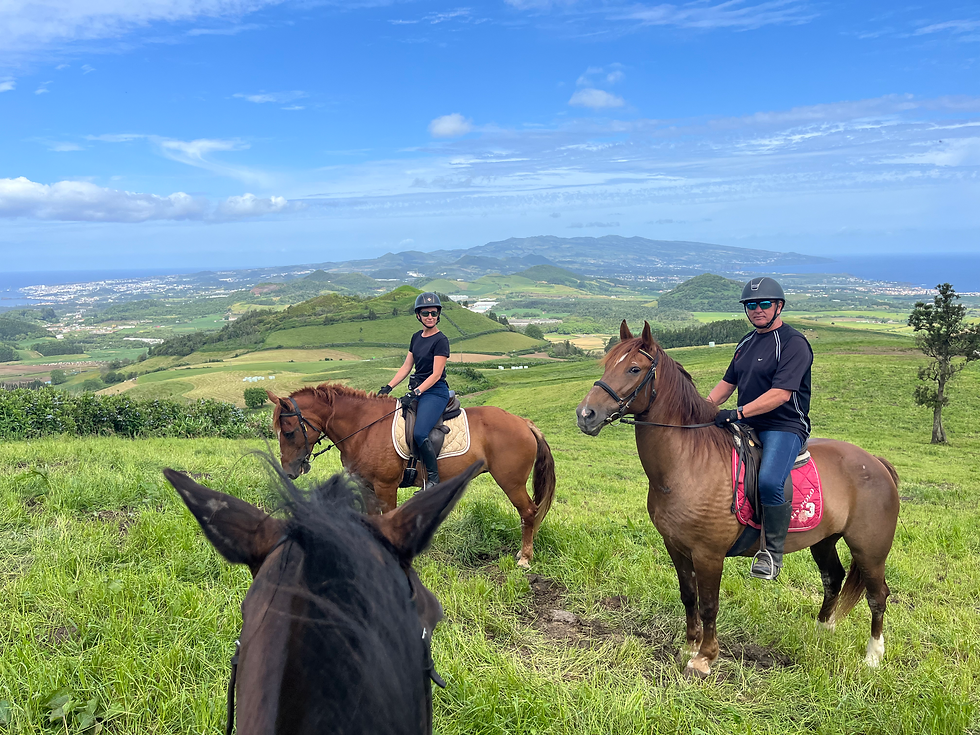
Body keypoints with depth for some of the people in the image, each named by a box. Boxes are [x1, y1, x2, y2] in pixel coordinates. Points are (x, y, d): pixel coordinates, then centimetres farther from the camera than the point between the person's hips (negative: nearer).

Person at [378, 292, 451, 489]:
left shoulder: (440, 340, -11)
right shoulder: (417, 337, 13)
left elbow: (436, 374, -16)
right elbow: (406, 367, 16)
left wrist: (414, 393, -23)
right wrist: (388, 388, 7)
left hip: (435, 392, -9)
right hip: (417, 390, 9)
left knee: (419, 433, -26)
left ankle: (434, 480, -16)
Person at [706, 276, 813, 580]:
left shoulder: (793, 343, -9)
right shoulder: (747, 342, 16)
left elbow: (781, 394, -20)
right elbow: (727, 383, 22)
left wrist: (738, 413, -25)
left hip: (784, 428, -8)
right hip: (746, 427, 8)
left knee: (769, 481, -31)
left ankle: (773, 551, -10)